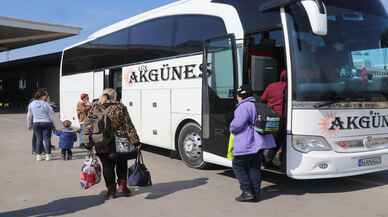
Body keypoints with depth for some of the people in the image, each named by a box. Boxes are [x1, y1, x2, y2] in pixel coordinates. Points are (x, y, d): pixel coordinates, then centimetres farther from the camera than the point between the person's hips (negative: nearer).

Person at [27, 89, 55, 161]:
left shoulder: (31, 104, 4)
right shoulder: (46, 104, -7)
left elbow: (29, 116, 10)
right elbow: (51, 115, -5)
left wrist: (29, 125, 19)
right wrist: (53, 125, 4)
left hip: (36, 123, 3)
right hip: (46, 123, -3)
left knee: (39, 139, 9)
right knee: (46, 139, 1)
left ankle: (38, 155, 9)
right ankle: (48, 155, 3)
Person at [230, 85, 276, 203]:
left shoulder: (244, 107, -15)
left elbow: (236, 125, -22)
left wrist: (231, 128, 1)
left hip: (246, 145, -8)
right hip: (260, 143, 9)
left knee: (238, 166, 7)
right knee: (255, 167, 16)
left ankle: (247, 192, 4)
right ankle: (256, 193, 18)